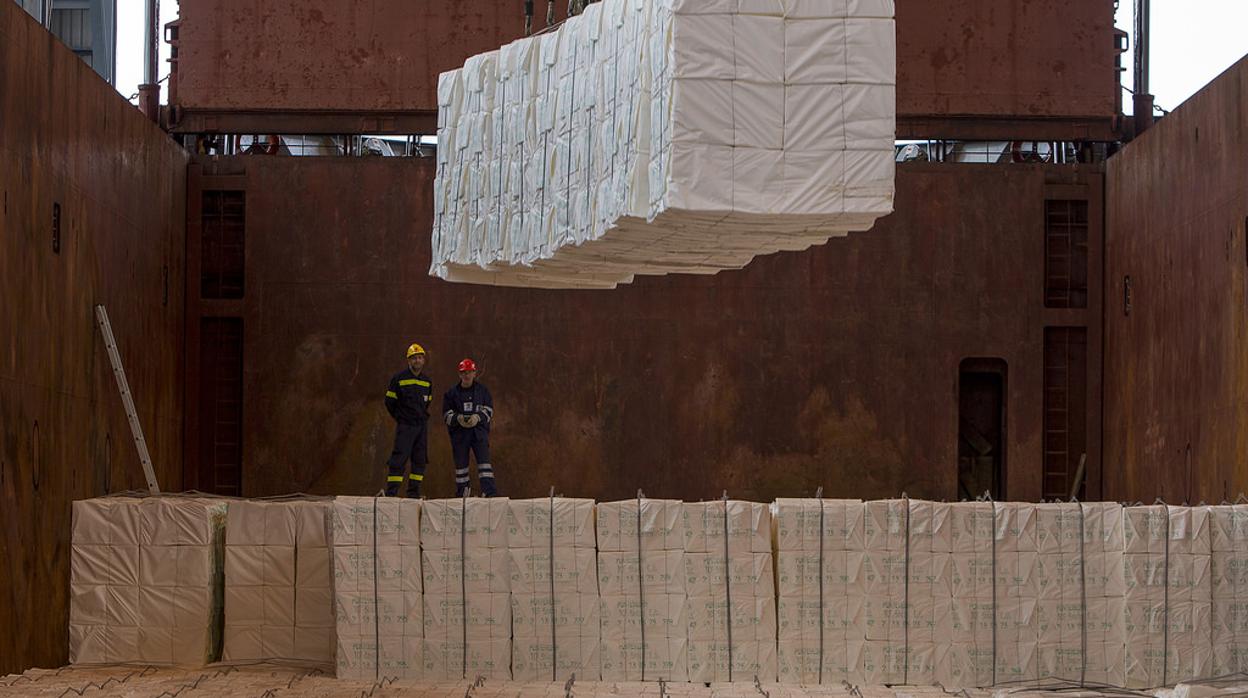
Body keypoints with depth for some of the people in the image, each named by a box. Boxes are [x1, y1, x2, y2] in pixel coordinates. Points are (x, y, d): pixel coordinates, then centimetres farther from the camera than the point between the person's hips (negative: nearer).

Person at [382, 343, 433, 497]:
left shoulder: (427, 381, 12)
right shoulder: (399, 378, -4)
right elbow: (389, 401, 2)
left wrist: (423, 416, 14)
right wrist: (400, 417, 4)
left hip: (422, 426, 6)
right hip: (405, 426, -6)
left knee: (420, 460, 5)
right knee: (399, 459, -12)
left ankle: (414, 492, 11)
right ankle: (391, 492, -12)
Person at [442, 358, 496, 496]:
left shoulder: (482, 391, 10)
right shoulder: (452, 393, 9)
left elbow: (488, 410, 6)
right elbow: (447, 414, 6)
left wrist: (478, 417, -14)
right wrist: (458, 418, -15)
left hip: (479, 430, -1)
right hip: (459, 432, 1)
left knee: (484, 460, -12)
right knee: (461, 463, 3)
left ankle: (490, 491, -19)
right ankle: (461, 494, 12)